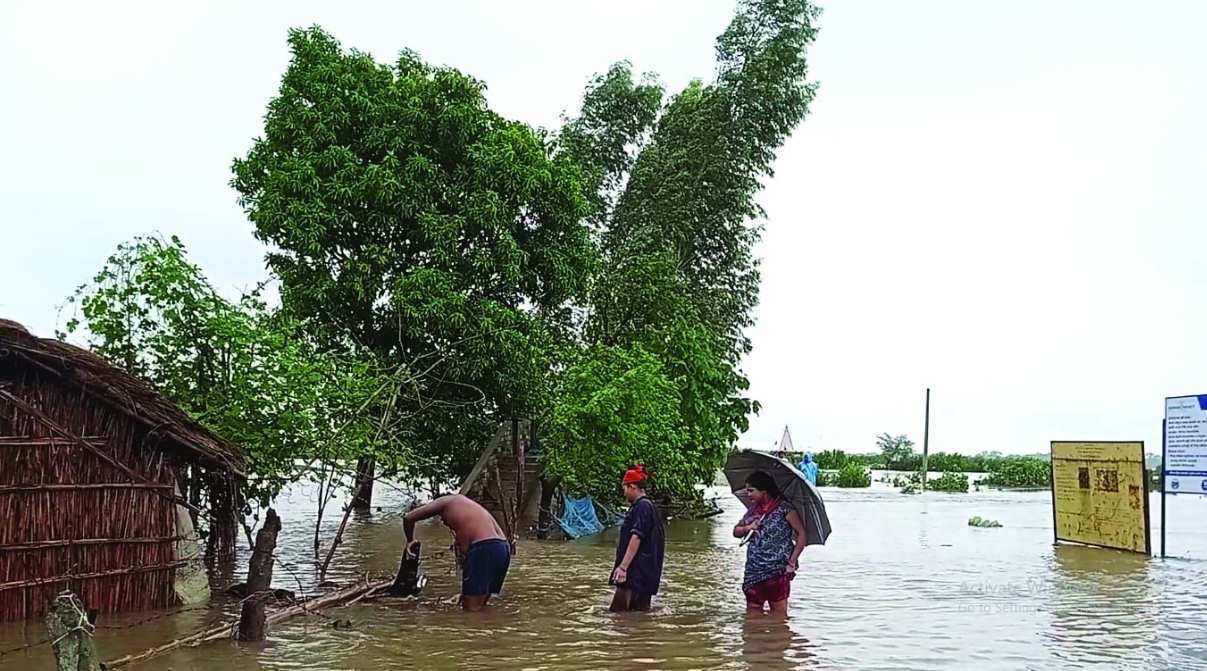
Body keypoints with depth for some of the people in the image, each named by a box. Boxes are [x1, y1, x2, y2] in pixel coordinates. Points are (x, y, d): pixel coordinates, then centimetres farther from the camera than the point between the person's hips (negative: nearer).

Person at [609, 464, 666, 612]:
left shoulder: (642, 506, -13)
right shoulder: (648, 505, 18)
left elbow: (636, 538, -22)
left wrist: (623, 566, -24)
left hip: (637, 572, -10)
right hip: (644, 572, 10)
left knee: (619, 611, -14)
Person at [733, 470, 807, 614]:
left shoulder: (784, 509, -6)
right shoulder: (753, 511, 13)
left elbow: (801, 534, -6)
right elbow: (736, 531, 21)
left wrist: (792, 562, -11)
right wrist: (747, 528, -2)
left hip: (777, 571, -6)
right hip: (753, 572, 6)